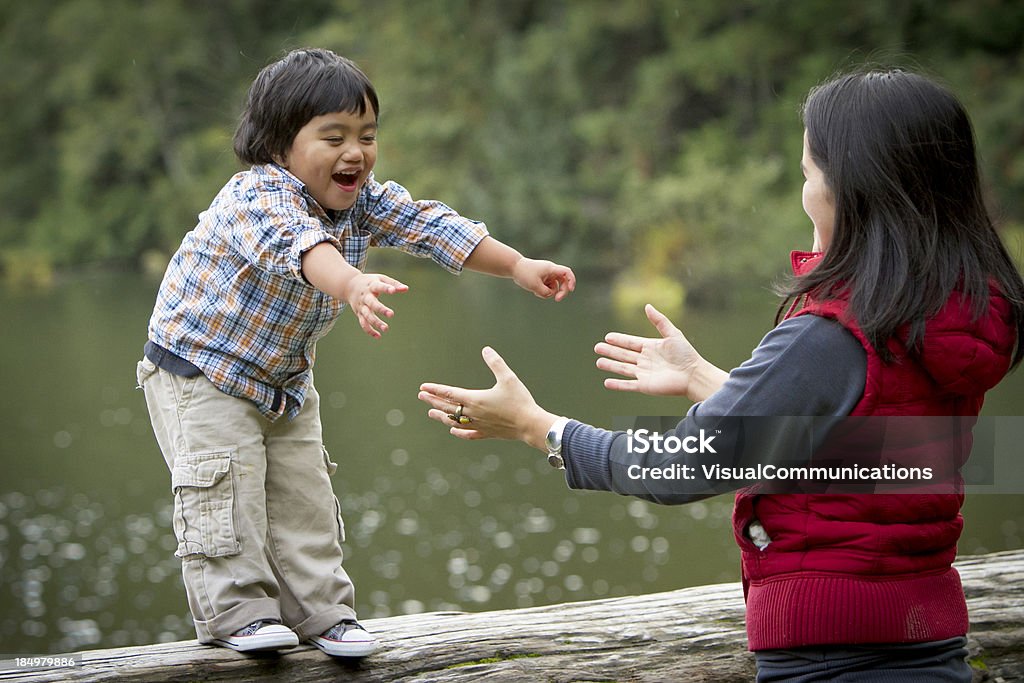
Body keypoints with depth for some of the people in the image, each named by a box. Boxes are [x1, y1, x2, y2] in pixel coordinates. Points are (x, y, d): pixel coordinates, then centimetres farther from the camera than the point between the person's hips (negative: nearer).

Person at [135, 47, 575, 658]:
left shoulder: (364, 200, -7)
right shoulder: (258, 198, -32)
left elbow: (432, 227, -5)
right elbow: (296, 243, -53)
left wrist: (518, 266, -12)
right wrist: (353, 284, -72)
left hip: (285, 377, 7)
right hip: (200, 365, -7)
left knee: (304, 491, 7)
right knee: (225, 485, -14)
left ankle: (319, 609, 14)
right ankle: (236, 609, -4)